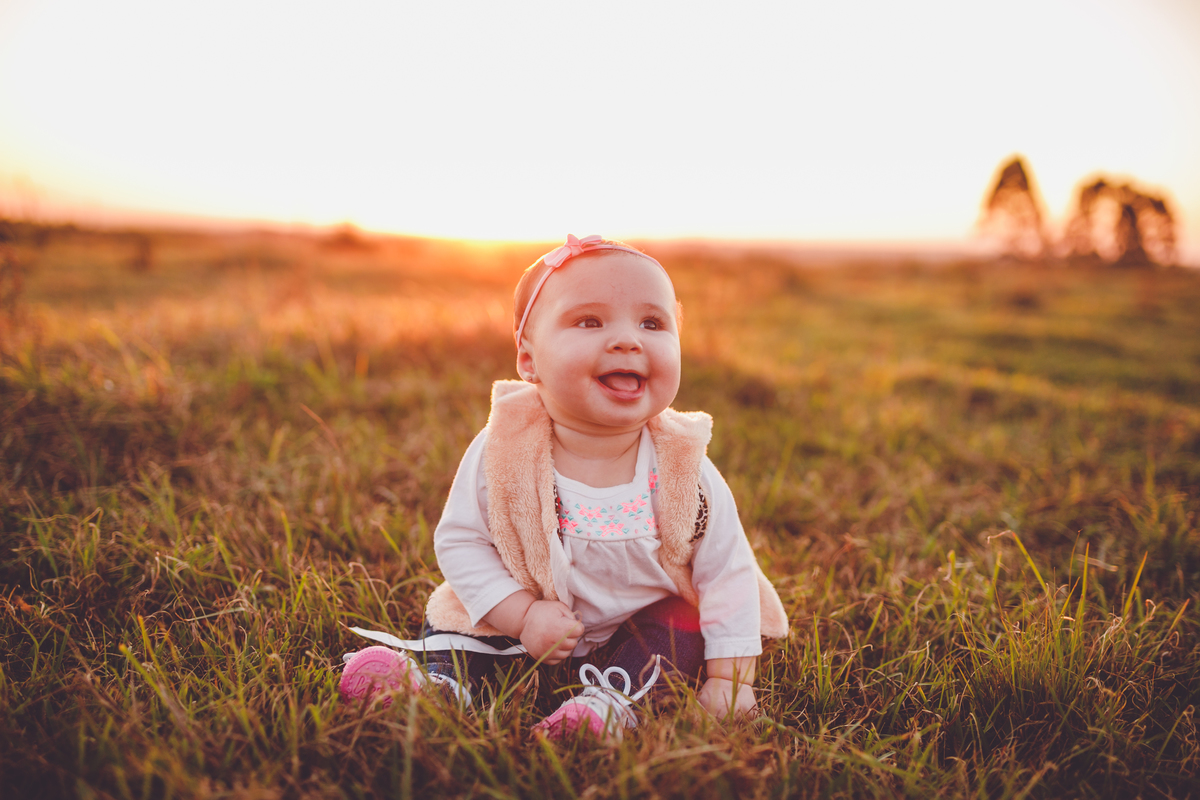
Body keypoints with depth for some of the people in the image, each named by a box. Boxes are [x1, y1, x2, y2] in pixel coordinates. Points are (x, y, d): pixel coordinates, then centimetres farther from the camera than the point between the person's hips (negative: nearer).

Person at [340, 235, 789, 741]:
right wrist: (524, 614, -22)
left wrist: (728, 681, -13)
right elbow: (458, 540, -13)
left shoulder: (686, 473, -21)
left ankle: (613, 697, -27)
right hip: (514, 623, 1)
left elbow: (729, 575, -11)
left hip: (639, 635, 0)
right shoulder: (501, 453, -22)